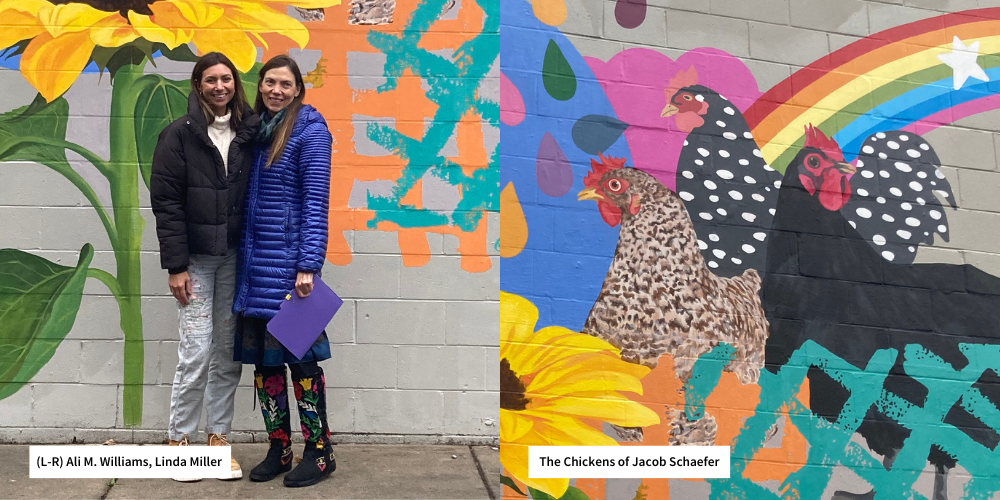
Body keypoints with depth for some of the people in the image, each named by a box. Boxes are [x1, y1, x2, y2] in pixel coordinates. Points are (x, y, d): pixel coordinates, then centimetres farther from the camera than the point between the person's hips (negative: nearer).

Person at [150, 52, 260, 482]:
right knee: (196, 354, -5)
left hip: (235, 258, 3)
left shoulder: (248, 133, 7)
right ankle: (178, 441, 13)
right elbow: (166, 202, -6)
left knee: (228, 355, 6)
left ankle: (218, 439, 18)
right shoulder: (179, 135, -3)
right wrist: (175, 265, -11)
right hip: (196, 260, -3)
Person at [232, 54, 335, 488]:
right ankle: (278, 449, 20)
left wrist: (309, 265, -17)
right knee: (263, 357, 9)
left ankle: (319, 452, 9)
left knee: (299, 354, -3)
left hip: (288, 260, -6)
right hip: (255, 260, 7)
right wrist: (243, 256, 12)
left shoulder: (309, 131, -4)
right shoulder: (255, 130, 14)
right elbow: (248, 199, 16)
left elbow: (315, 200, -10)